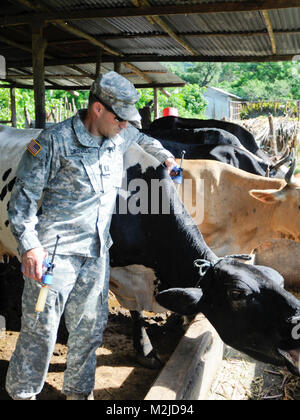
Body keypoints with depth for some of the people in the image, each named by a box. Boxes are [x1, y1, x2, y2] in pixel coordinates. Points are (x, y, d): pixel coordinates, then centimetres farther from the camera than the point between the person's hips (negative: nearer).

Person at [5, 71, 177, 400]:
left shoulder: (120, 136, 8)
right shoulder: (55, 141, -12)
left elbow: (141, 137, 34)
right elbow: (24, 196, -10)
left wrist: (164, 156, 44)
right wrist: (29, 246, -19)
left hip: (97, 251, 6)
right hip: (55, 250, -6)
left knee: (89, 327, 11)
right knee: (41, 328, 0)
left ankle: (78, 390, 31)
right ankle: (22, 392, 23)